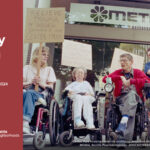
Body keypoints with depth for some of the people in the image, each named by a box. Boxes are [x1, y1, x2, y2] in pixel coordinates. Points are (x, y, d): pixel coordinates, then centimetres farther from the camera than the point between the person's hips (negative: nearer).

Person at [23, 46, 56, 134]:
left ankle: (25, 123, -54)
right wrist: (30, 82, -8)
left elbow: (51, 87, 10)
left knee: (29, 93, -40)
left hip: (41, 94, -1)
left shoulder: (49, 69, 21)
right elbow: (22, 84, 11)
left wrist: (40, 83, -8)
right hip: (26, 92, 1)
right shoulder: (27, 68, 22)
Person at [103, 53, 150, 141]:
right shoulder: (118, 72, 21)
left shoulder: (138, 72, 16)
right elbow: (105, 79, 4)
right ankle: (127, 135, -45)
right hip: (120, 98, 1)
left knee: (132, 93, -37)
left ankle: (123, 122, -54)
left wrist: (131, 81, -11)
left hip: (135, 97, -1)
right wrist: (120, 78, -7)